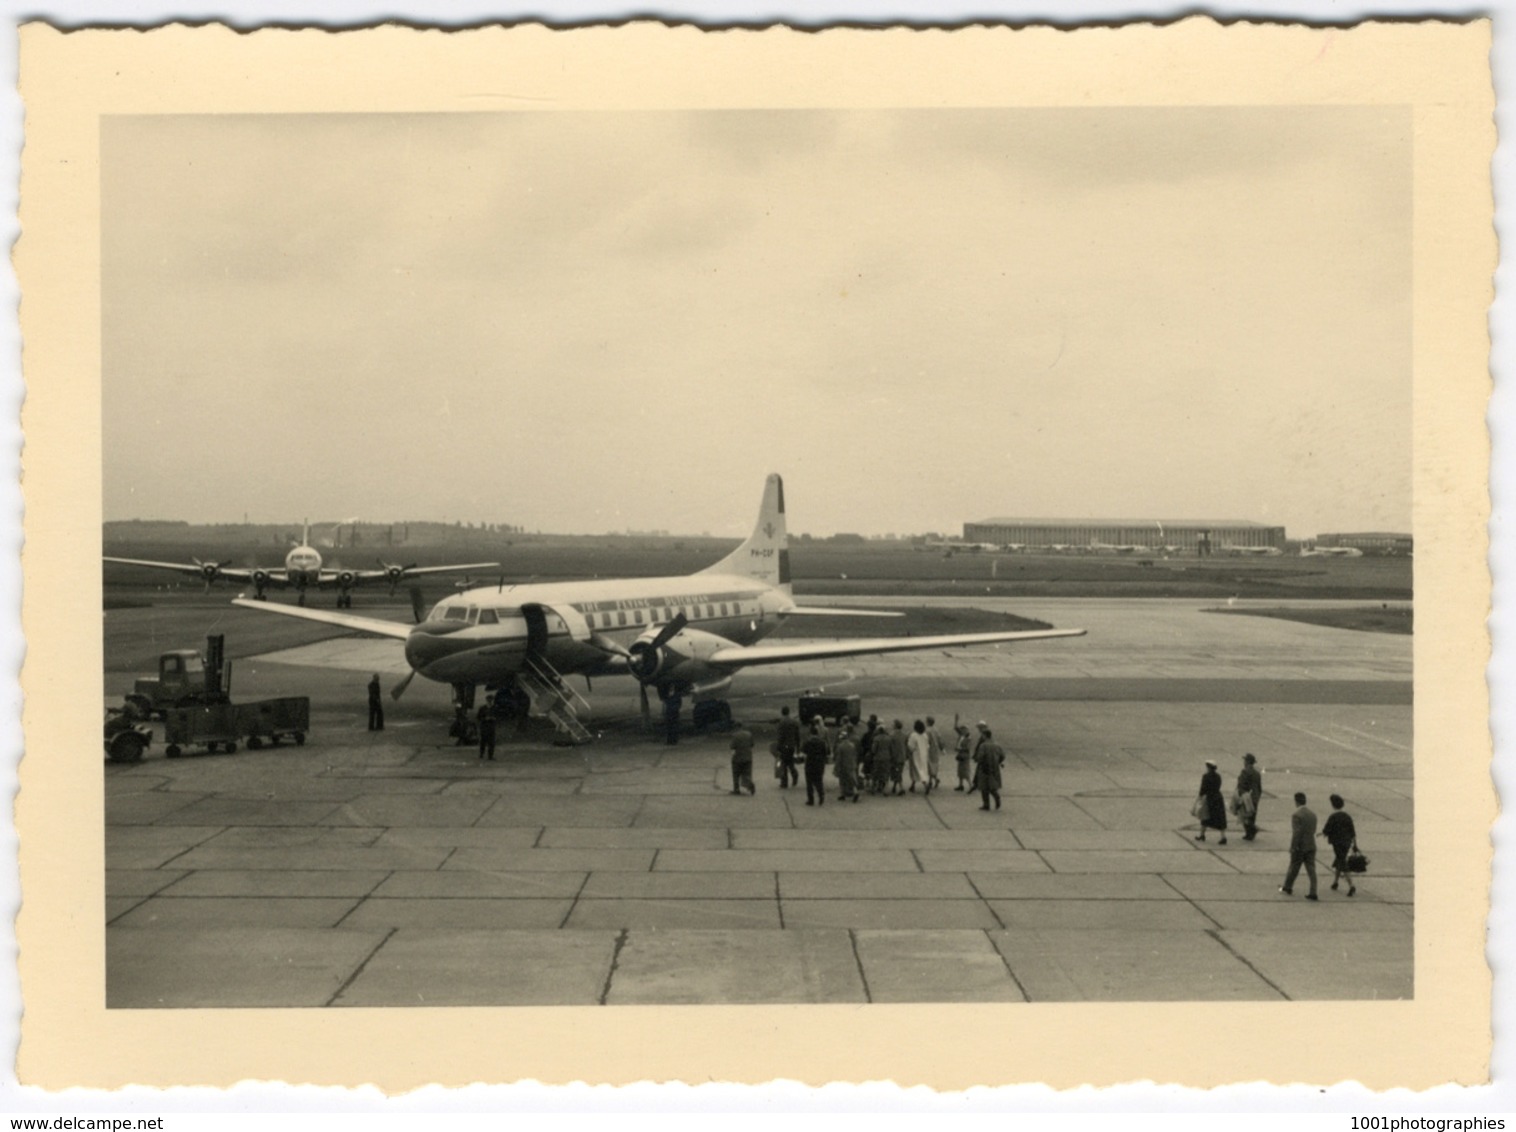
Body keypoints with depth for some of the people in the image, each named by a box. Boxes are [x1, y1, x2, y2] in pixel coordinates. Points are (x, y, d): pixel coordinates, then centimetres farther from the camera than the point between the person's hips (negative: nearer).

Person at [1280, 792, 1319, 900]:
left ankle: (1287, 888, 28)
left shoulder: (1296, 815, -18)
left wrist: (1293, 847, -15)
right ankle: (1313, 893, 2)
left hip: (1300, 847, -5)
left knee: (1294, 868, 11)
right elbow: (1314, 830, 11)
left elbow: (1296, 833, -20)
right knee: (1311, 870, 5)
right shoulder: (1313, 813, 4)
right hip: (1311, 846, 5)